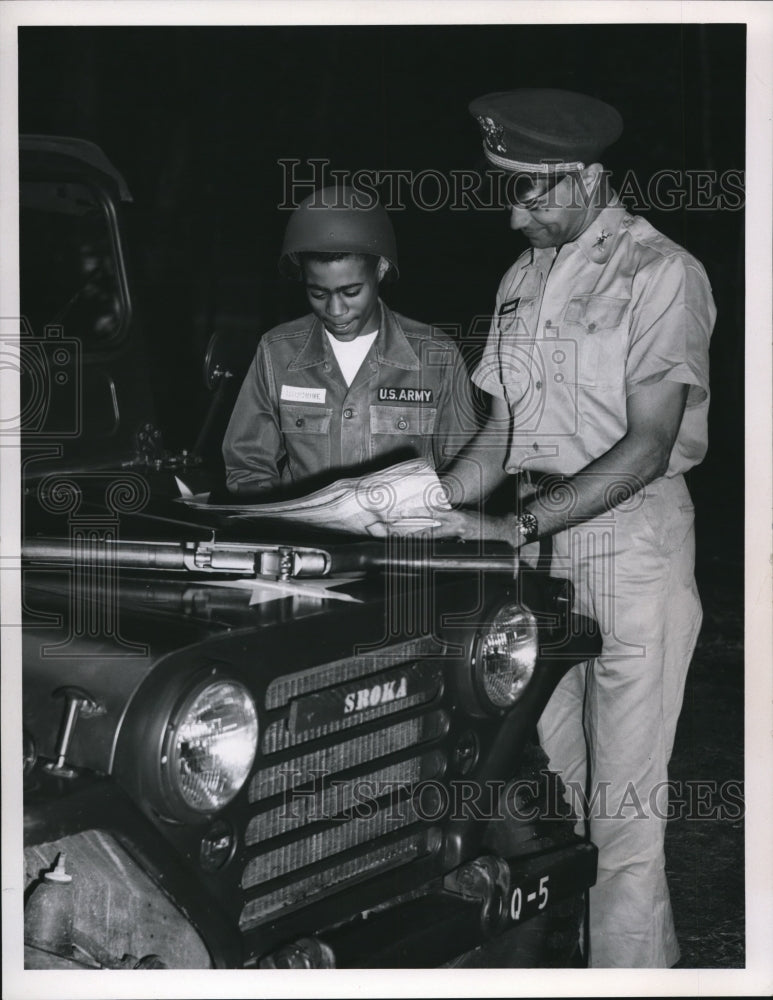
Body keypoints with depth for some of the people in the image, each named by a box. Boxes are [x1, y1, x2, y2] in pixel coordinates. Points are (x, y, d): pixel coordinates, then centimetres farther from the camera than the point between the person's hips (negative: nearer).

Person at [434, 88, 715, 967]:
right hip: (535, 549, 6)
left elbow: (648, 446, -15)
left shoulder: (660, 274, -7)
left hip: (631, 541, -6)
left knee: (622, 801, -6)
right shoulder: (522, 280, 15)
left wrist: (512, 526, -21)